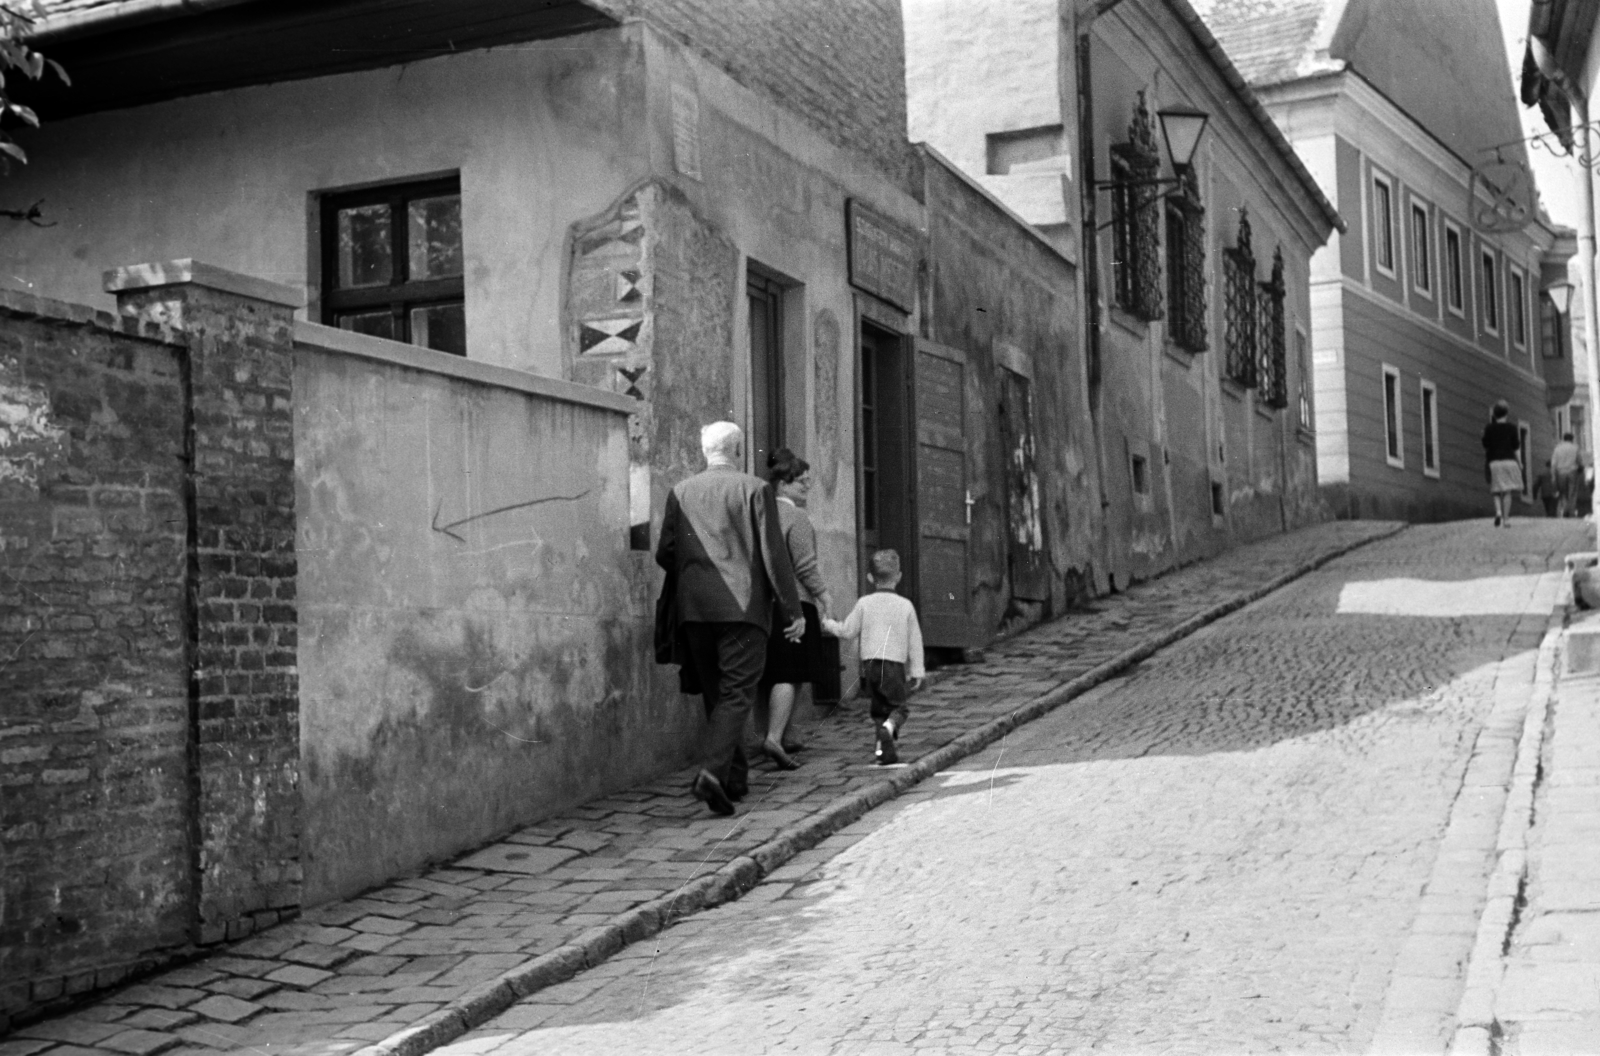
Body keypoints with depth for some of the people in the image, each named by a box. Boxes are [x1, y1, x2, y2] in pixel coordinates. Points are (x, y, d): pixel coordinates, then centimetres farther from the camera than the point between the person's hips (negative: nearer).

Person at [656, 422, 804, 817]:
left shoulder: (680, 493, 9)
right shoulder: (755, 489, -1)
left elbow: (665, 554, 6)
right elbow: (774, 554, -5)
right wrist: (792, 609, 0)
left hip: (693, 608, 4)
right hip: (741, 605, -4)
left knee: (715, 693, 14)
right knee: (736, 694, -4)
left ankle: (736, 776, 22)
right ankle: (712, 770, -22)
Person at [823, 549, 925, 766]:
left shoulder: (864, 603, 2)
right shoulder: (905, 605, 4)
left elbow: (848, 630, 5)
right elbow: (915, 641, 6)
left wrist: (829, 624, 25)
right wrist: (917, 671, 11)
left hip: (870, 662, 1)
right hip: (896, 664, -1)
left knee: (879, 708, 12)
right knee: (897, 706, 5)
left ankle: (884, 748, 2)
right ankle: (889, 727, -27)